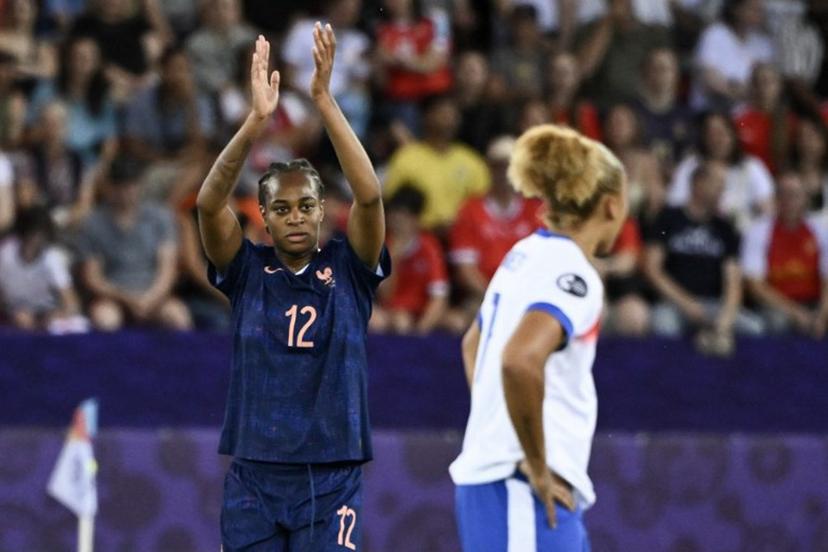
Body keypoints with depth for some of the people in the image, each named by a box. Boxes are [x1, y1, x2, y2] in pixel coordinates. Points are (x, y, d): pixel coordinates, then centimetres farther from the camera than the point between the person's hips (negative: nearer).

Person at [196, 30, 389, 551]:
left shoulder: (349, 269, 2)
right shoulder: (248, 270, 3)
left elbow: (370, 195, -14)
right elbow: (210, 204, -13)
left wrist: (325, 101, -21)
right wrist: (256, 121, -26)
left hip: (332, 482, -1)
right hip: (254, 478, 1)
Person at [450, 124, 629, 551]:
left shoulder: (525, 256, 15)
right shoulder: (572, 275, -14)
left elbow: (473, 344, 31)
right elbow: (520, 359, -31)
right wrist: (538, 466, -21)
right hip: (527, 497, -10)